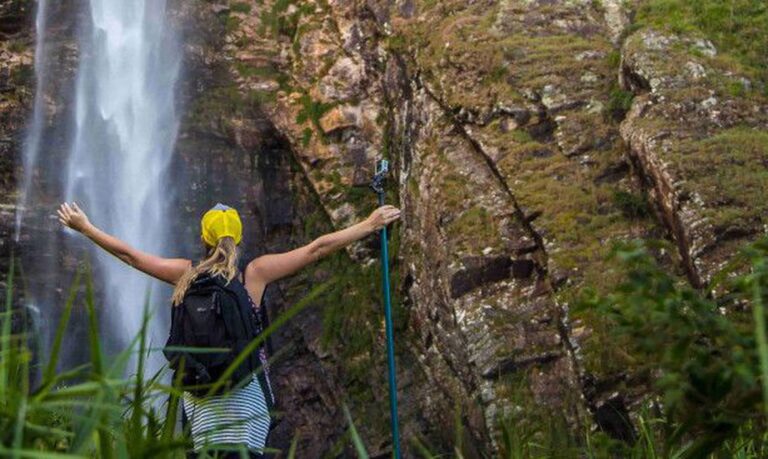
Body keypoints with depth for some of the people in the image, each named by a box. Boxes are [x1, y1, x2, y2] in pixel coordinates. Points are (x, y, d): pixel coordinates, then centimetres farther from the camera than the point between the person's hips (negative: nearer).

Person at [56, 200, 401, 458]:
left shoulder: (186, 275, 5)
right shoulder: (256, 272, -1)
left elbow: (128, 254, 15)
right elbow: (318, 249, 2)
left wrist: (84, 227, 29)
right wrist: (370, 225, 9)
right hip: (245, 392, -3)